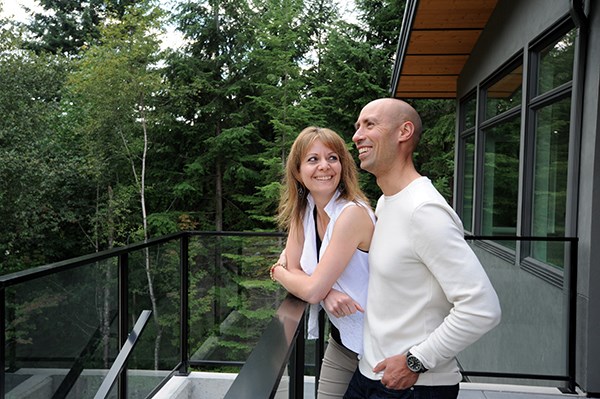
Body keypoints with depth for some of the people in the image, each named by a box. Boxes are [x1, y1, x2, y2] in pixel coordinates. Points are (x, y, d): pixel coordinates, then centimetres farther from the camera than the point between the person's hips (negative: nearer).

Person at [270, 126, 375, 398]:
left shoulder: (353, 213, -25)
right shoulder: (304, 210, -2)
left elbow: (312, 290, -25)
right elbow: (291, 268, -1)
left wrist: (277, 272, -5)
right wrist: (326, 293, -21)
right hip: (341, 338, 6)